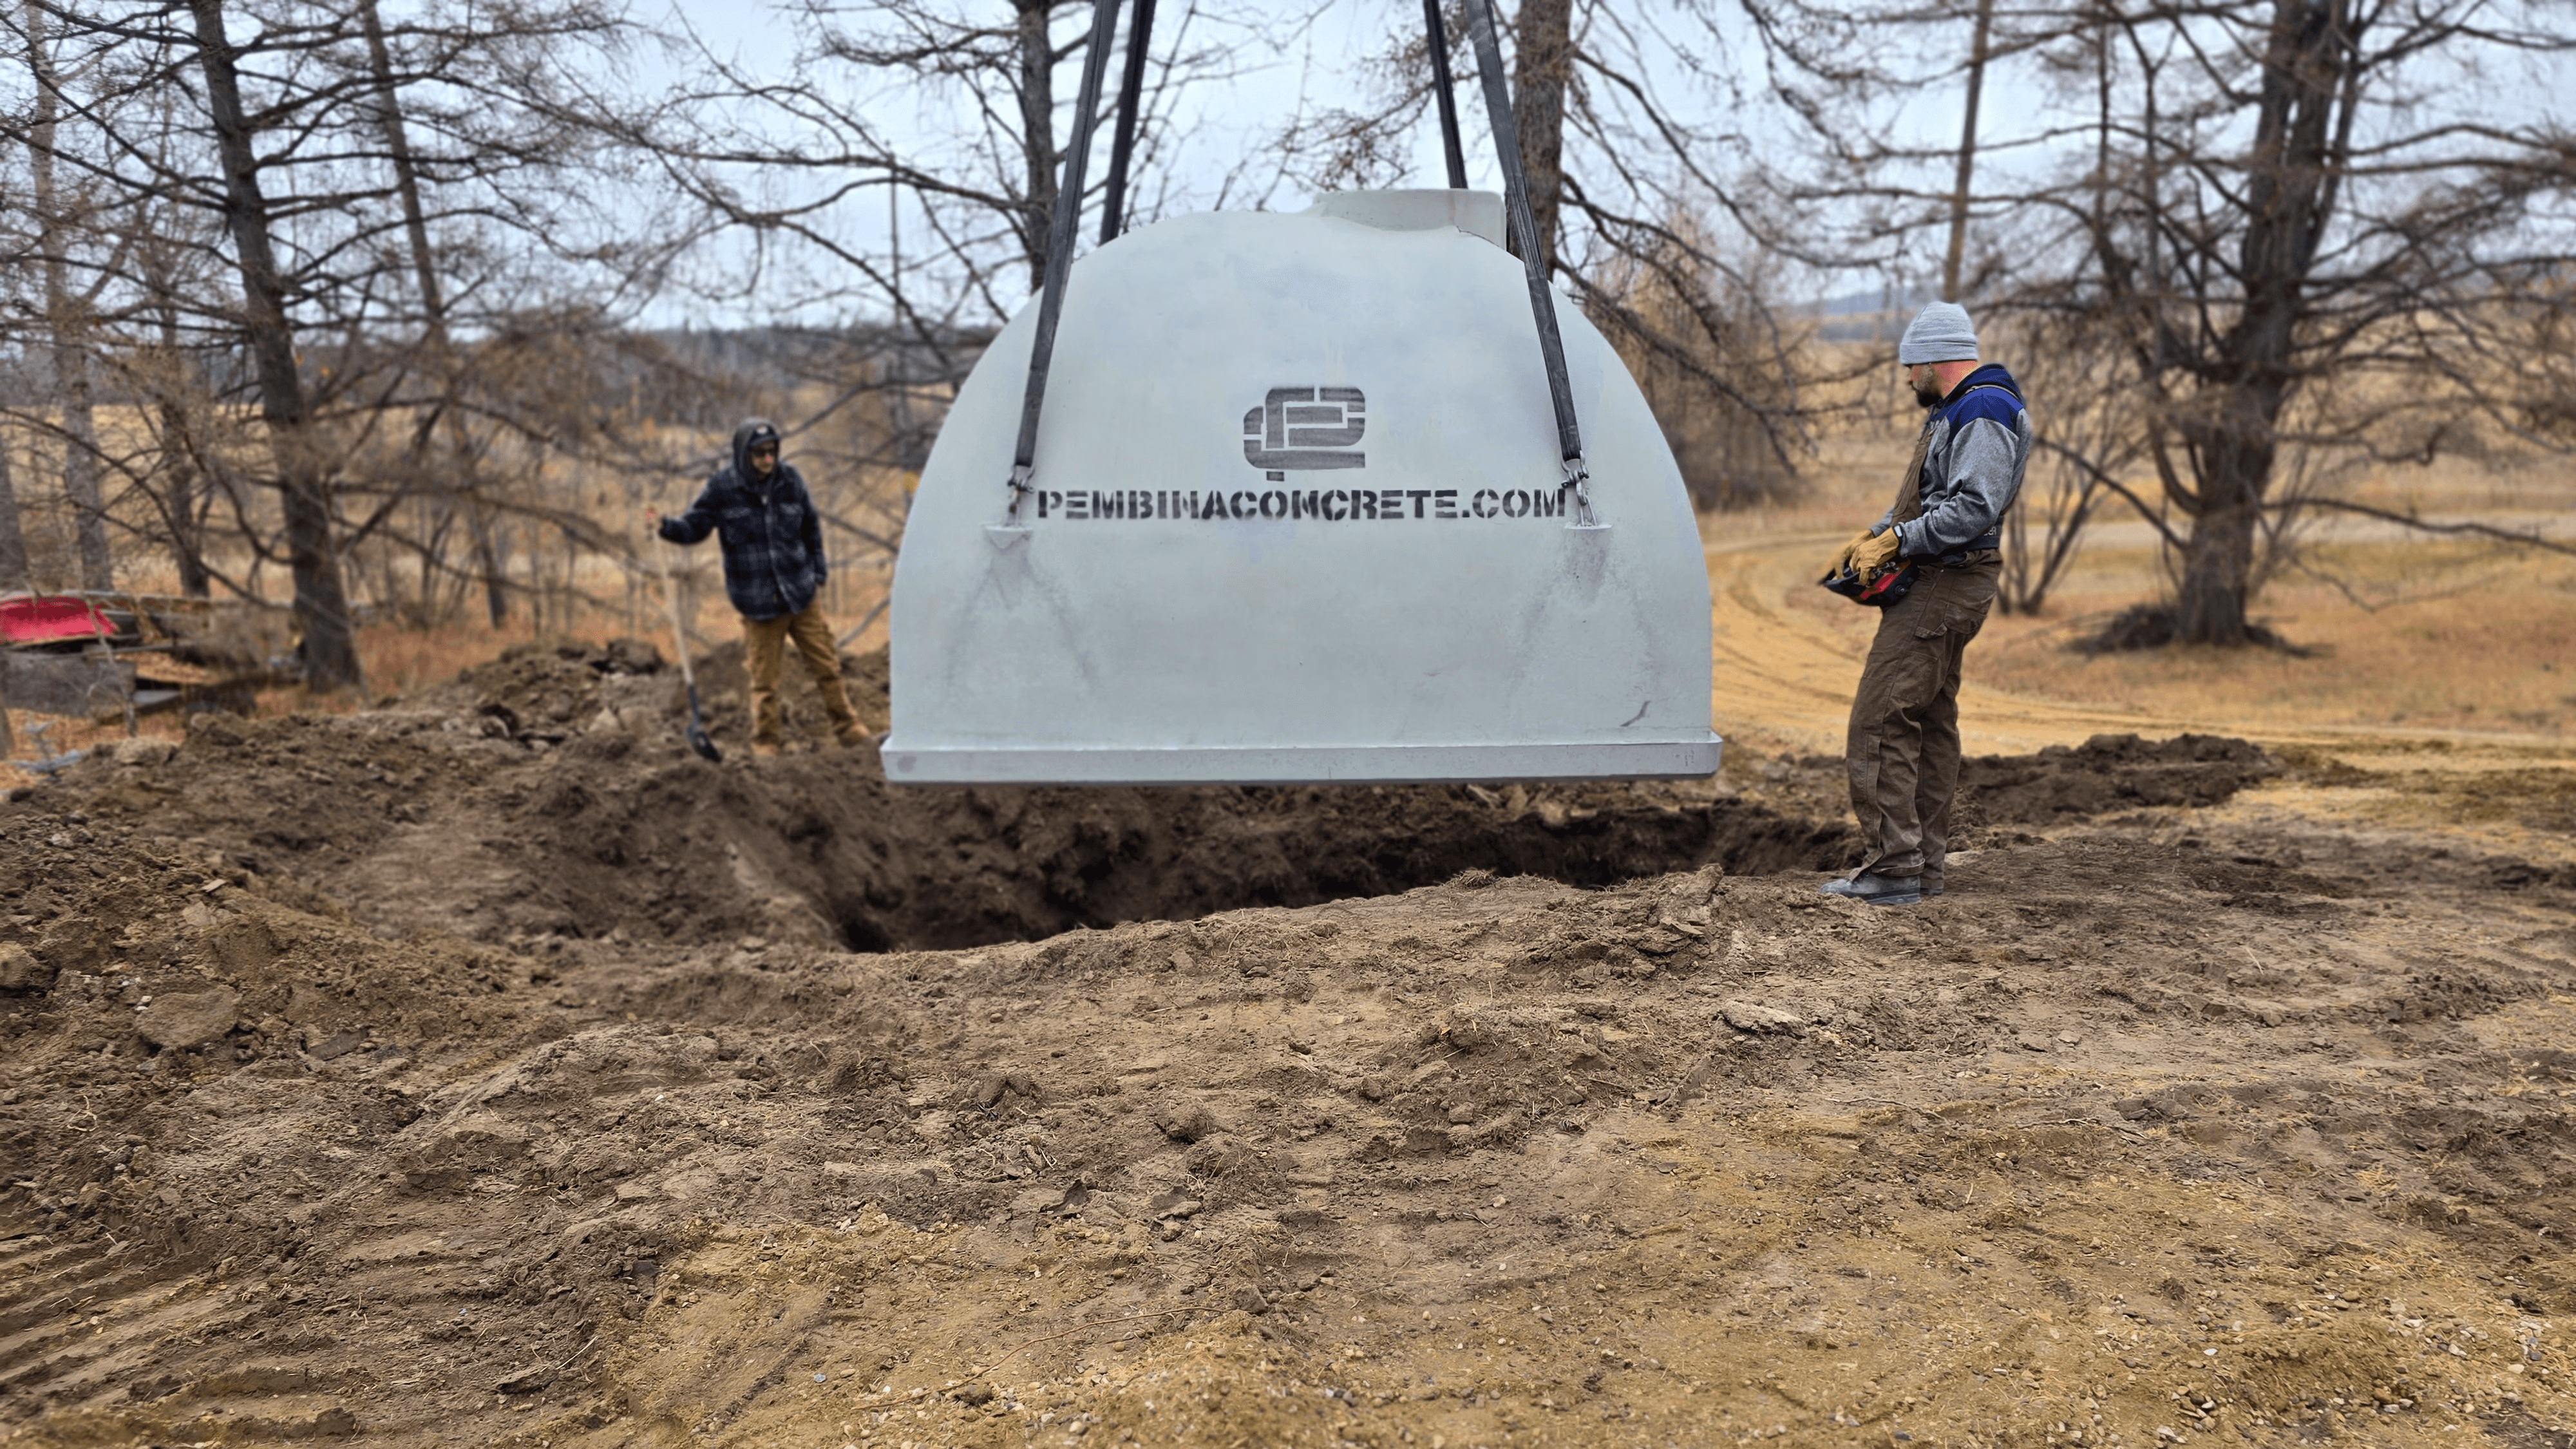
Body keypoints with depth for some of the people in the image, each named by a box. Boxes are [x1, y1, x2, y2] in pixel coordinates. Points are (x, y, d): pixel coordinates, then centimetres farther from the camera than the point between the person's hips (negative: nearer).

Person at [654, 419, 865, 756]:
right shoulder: (722, 489, -8)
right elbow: (694, 526, -1)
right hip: (758, 601, -2)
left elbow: (811, 528, 11)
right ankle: (766, 740, 19)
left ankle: (847, 728, 22)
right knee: (764, 678, 5)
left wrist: (818, 574, 11)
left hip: (801, 594, 2)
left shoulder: (790, 479, 0)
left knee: (827, 666, 9)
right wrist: (666, 526, -22)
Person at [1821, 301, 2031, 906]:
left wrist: (1895, 541, -22)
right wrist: (1871, 536, 13)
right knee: (1930, 723, 13)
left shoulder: (1984, 413, -15)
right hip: (1938, 585, 11)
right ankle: (1923, 863, 19)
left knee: (1880, 721, -13)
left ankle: (1893, 868, -12)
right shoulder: (1956, 410, 20)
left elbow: (1973, 509, -26)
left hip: (1944, 587, -11)